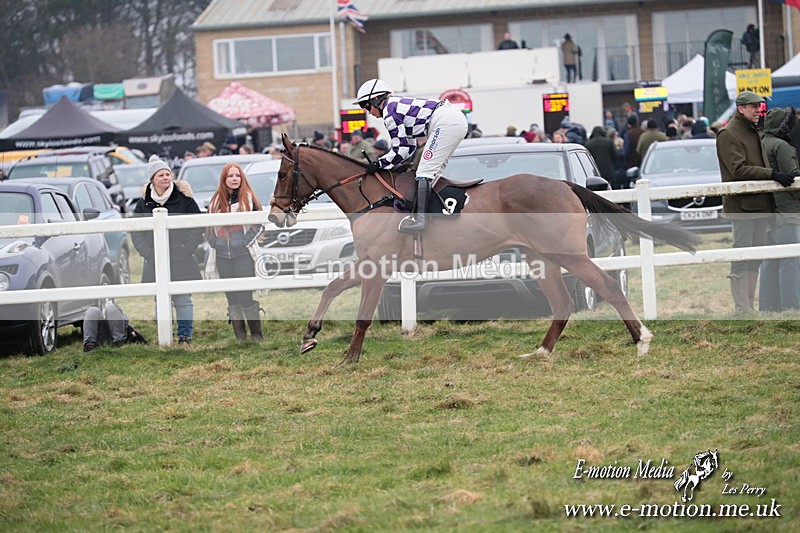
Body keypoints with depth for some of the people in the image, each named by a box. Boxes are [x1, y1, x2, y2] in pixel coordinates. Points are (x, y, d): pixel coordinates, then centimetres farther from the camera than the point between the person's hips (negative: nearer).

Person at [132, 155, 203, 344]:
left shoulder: (183, 198, 0)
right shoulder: (144, 202, 6)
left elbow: (197, 226, 3)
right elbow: (136, 231, 10)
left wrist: (187, 248, -5)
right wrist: (147, 251, -1)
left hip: (181, 259, -2)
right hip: (156, 261, 2)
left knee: (183, 300, -1)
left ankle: (185, 335, 3)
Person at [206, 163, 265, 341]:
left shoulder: (248, 199, 2)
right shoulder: (216, 201, 11)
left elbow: (259, 224, -1)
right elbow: (209, 226, 18)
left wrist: (247, 241, -10)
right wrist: (214, 243, 5)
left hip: (243, 254, -4)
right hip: (223, 256, 4)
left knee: (247, 294, -7)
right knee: (231, 296, 5)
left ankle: (257, 334, 0)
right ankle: (240, 336, 10)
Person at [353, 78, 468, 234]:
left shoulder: (389, 111, -4)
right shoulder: (397, 105, 25)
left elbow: (401, 149, -6)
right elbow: (410, 147, 27)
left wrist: (380, 164, 5)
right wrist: (385, 162, 19)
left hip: (445, 122, -10)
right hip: (458, 120, 10)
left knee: (425, 172, -11)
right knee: (434, 171, 16)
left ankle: (418, 219, -18)